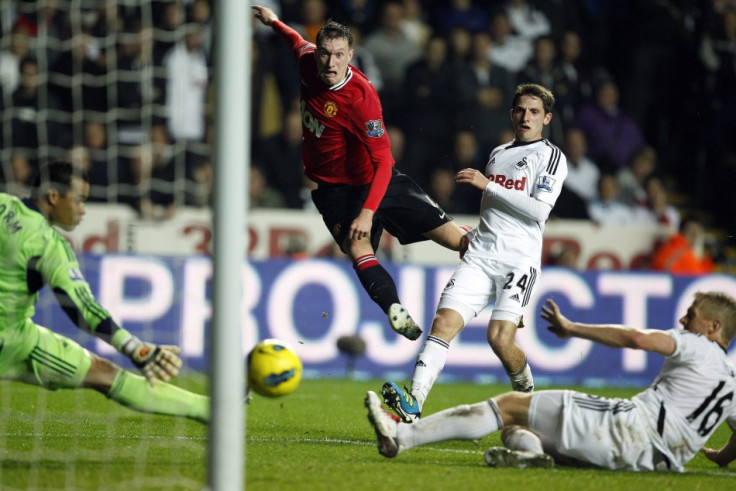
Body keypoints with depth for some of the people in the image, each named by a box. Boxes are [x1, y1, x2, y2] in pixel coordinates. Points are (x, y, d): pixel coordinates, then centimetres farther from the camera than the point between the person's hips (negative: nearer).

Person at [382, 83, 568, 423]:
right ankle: (413, 406, -27)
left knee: (499, 337, -19)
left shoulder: (551, 156, 3)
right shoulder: (498, 154, 24)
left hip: (520, 260, -5)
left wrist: (487, 185, -11)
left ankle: (528, 396, 11)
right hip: (480, 255, 5)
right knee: (444, 322, -15)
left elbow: (539, 210, -11)